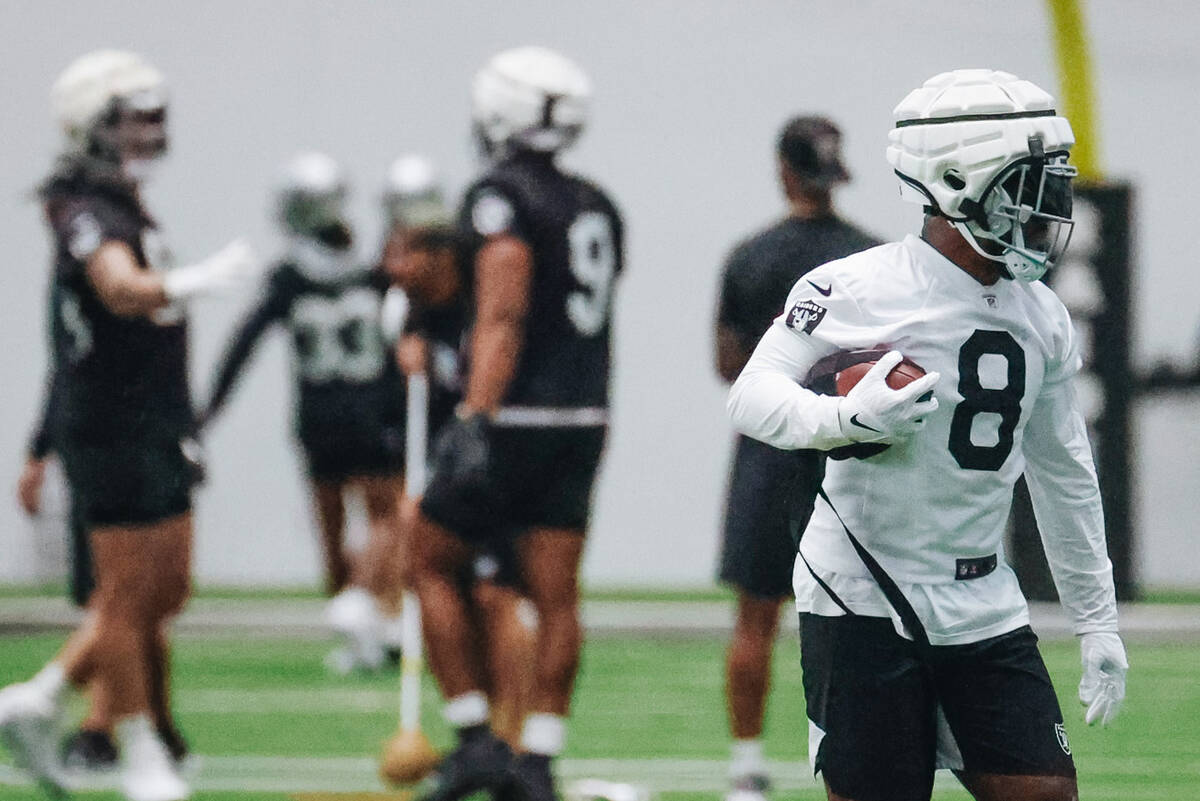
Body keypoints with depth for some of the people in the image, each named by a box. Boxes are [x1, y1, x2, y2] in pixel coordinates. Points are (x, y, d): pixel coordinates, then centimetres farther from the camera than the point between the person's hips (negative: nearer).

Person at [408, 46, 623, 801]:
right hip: (585, 419, 7)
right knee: (556, 595, 5)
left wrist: (477, 419, -26)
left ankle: (475, 737, 2)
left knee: (433, 563, 8)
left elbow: (503, 316, -20)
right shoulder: (597, 209, 13)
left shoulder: (503, 198, -11)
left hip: (516, 419, -7)